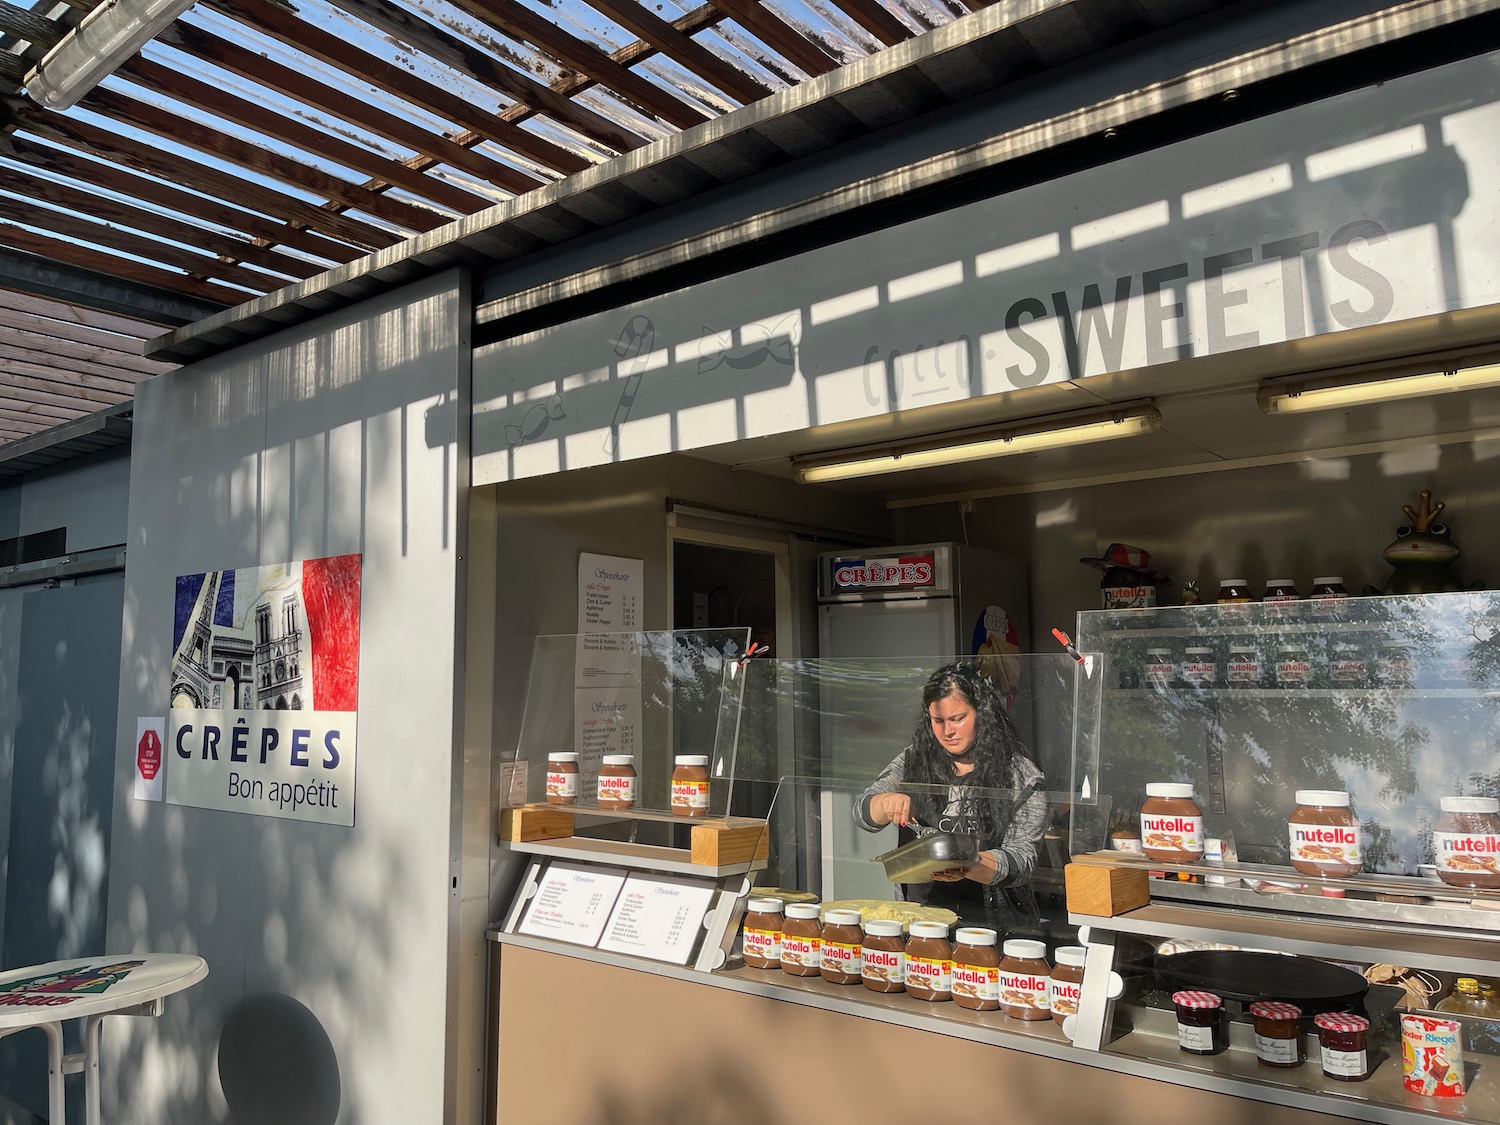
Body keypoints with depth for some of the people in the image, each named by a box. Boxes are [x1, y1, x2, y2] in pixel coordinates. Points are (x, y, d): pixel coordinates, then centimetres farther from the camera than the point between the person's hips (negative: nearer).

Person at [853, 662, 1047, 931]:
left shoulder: (1021, 776, -1)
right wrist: (887, 802, -15)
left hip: (995, 924, -3)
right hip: (921, 915, 3)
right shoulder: (913, 762, 11)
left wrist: (971, 866, -26)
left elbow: (1022, 858, -7)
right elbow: (862, 813, 7)